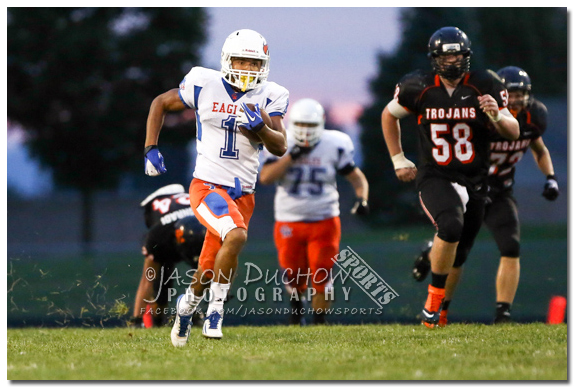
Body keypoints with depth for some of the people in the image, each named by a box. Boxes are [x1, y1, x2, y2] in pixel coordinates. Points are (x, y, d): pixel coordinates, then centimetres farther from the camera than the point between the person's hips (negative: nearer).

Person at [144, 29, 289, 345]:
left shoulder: (269, 97, 2)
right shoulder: (204, 85, -4)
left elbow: (280, 148, -4)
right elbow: (160, 104, 11)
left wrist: (260, 128, -23)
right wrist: (150, 149, 2)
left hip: (242, 194, 4)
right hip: (207, 185, -3)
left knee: (210, 270, 8)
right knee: (236, 236, -31)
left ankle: (188, 302, 40)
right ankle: (216, 307, -13)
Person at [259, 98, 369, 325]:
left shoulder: (334, 146, -4)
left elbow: (356, 177, 3)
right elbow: (265, 177, -17)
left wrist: (362, 199, -17)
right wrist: (292, 156, -24)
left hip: (324, 221, -1)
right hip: (289, 223, 1)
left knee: (321, 276, -5)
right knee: (293, 277, 7)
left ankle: (319, 321, 12)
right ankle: (297, 304, 41)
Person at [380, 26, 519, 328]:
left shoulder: (483, 86, -6)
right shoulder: (420, 88, -6)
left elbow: (514, 133, -3)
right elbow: (389, 115, 13)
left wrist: (497, 115, -24)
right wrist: (398, 160, 10)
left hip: (473, 181, 3)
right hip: (434, 177, -3)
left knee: (456, 255, 9)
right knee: (451, 225, -30)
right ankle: (435, 295, -15)